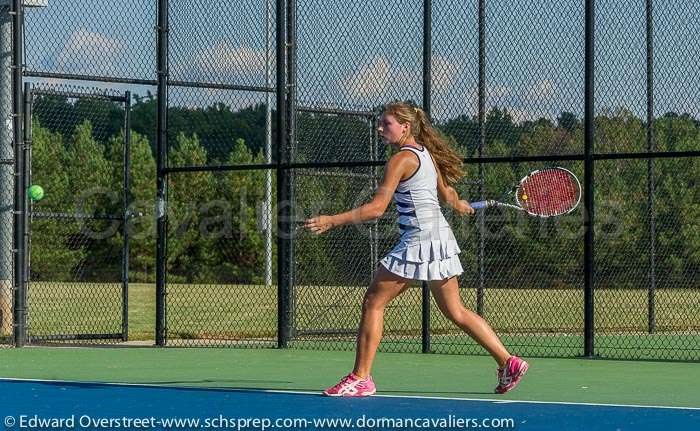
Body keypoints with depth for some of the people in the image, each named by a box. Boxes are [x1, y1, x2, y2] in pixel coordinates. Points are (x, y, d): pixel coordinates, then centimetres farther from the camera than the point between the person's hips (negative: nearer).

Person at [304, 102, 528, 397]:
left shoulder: (401, 160, -12)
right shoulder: (426, 153, 14)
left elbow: (376, 209, -19)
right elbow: (447, 194, 26)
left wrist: (331, 221, -18)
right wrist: (459, 205, 49)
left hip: (419, 239, -9)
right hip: (440, 237, 9)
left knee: (373, 303, -3)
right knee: (455, 311, 15)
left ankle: (360, 378, -4)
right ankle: (507, 362, 11)